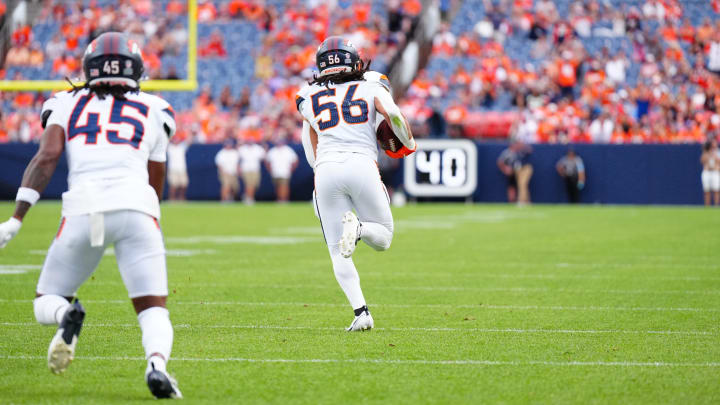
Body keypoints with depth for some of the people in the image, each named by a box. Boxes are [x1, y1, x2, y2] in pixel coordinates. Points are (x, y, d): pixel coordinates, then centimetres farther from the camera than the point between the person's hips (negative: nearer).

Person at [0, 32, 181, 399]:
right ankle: (157, 364, -30)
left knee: (46, 303, 17)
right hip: (136, 207, 0)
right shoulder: (152, 112, 23)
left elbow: (47, 156, 4)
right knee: (153, 310, 4)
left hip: (85, 209, 0)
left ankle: (67, 316, -20)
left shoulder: (68, 104, 20)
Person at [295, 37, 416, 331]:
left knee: (339, 255, 8)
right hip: (362, 164, -1)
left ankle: (361, 312, -12)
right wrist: (409, 144, 14)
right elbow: (392, 113, -3)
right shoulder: (372, 88, 16)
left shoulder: (309, 99, 22)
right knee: (383, 238, 15)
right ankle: (359, 227, -21)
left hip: (326, 170, 1)